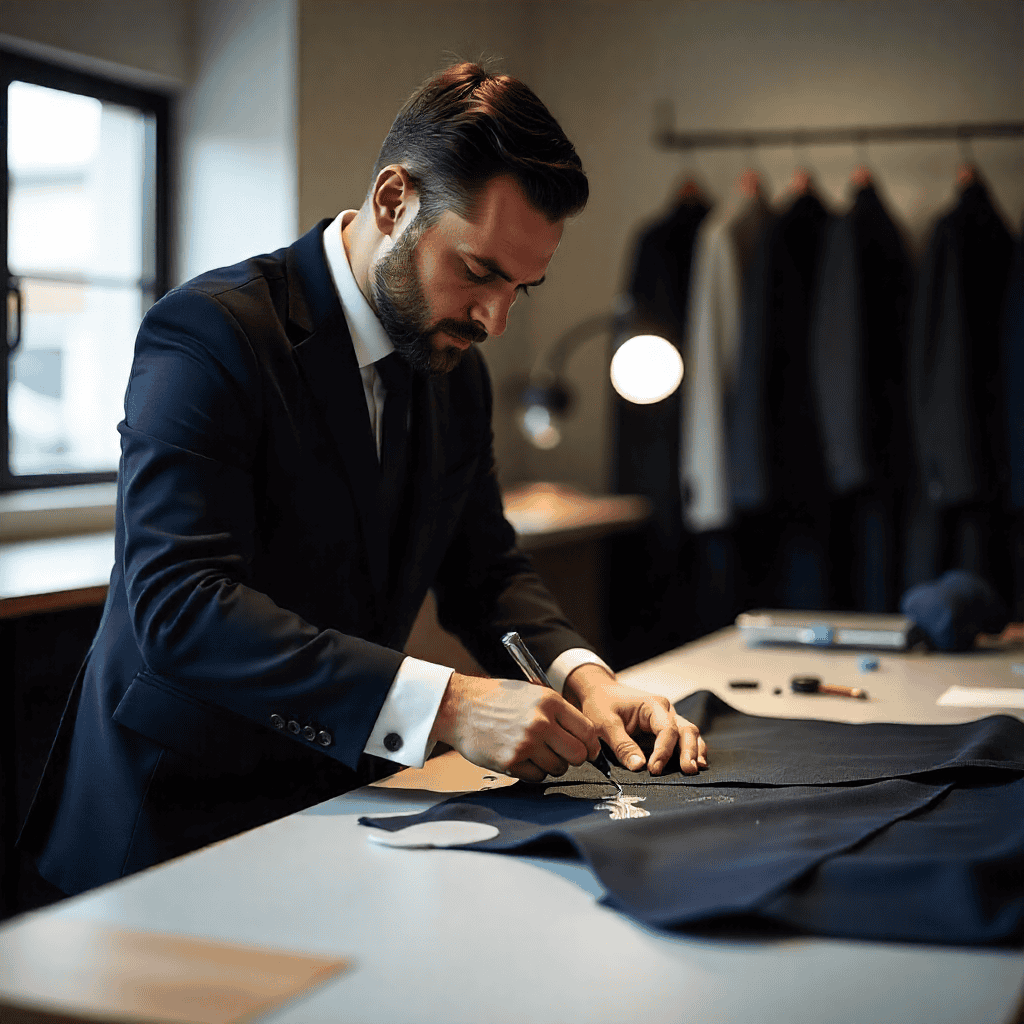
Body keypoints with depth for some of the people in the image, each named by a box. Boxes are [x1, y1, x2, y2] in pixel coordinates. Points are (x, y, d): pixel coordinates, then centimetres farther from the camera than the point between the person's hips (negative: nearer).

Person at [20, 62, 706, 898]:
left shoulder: (456, 368, 8)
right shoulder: (209, 333, -17)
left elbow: (485, 570, 14)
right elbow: (176, 605, -27)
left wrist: (581, 675, -8)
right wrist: (441, 704, -34)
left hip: (341, 805, 7)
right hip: (180, 821, -7)